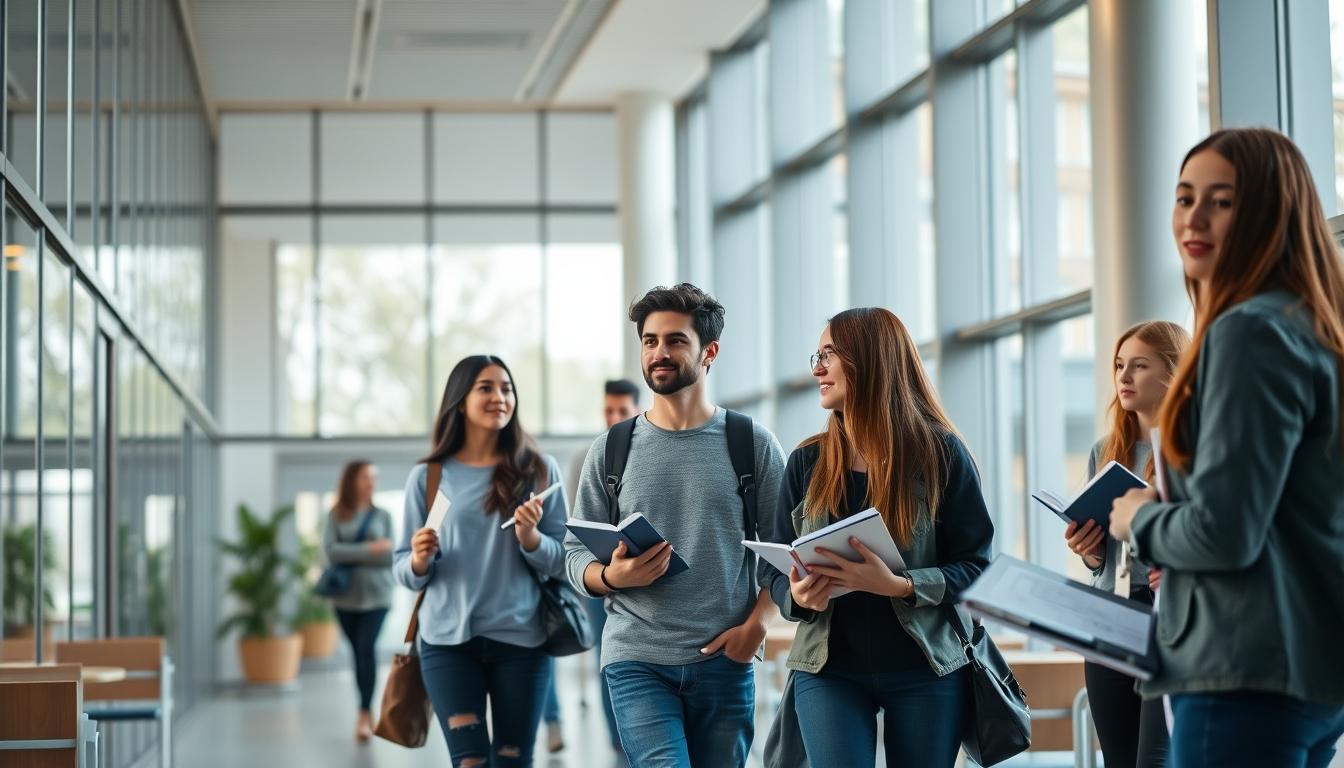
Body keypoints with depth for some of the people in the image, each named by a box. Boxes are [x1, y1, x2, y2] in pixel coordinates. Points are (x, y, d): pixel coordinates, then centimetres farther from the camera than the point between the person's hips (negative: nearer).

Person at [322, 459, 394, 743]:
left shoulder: (382, 515, 5)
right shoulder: (336, 515, 3)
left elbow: (389, 557, -2)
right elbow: (331, 551, -9)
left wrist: (352, 556, -10)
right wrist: (370, 550, -14)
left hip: (376, 595, -1)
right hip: (346, 596, 1)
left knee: (367, 648, -16)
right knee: (358, 652, 6)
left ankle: (364, 714, -18)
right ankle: (367, 713, 16)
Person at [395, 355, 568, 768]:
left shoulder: (539, 470, 4)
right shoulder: (428, 476, 4)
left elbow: (562, 561, 4)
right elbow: (405, 571, 7)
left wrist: (530, 537, -15)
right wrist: (419, 561, -15)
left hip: (521, 639, 1)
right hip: (448, 640, -1)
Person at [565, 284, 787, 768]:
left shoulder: (752, 445, 4)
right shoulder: (611, 450, 7)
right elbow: (575, 554, 7)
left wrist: (757, 623, -10)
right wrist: (612, 576, -14)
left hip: (725, 662, 1)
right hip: (637, 661, 0)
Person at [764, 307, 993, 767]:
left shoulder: (940, 453, -3)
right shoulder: (807, 462, 5)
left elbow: (977, 566, -6)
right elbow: (776, 567, 8)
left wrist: (900, 586, -23)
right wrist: (797, 597, -16)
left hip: (927, 669, -1)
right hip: (829, 668, 1)